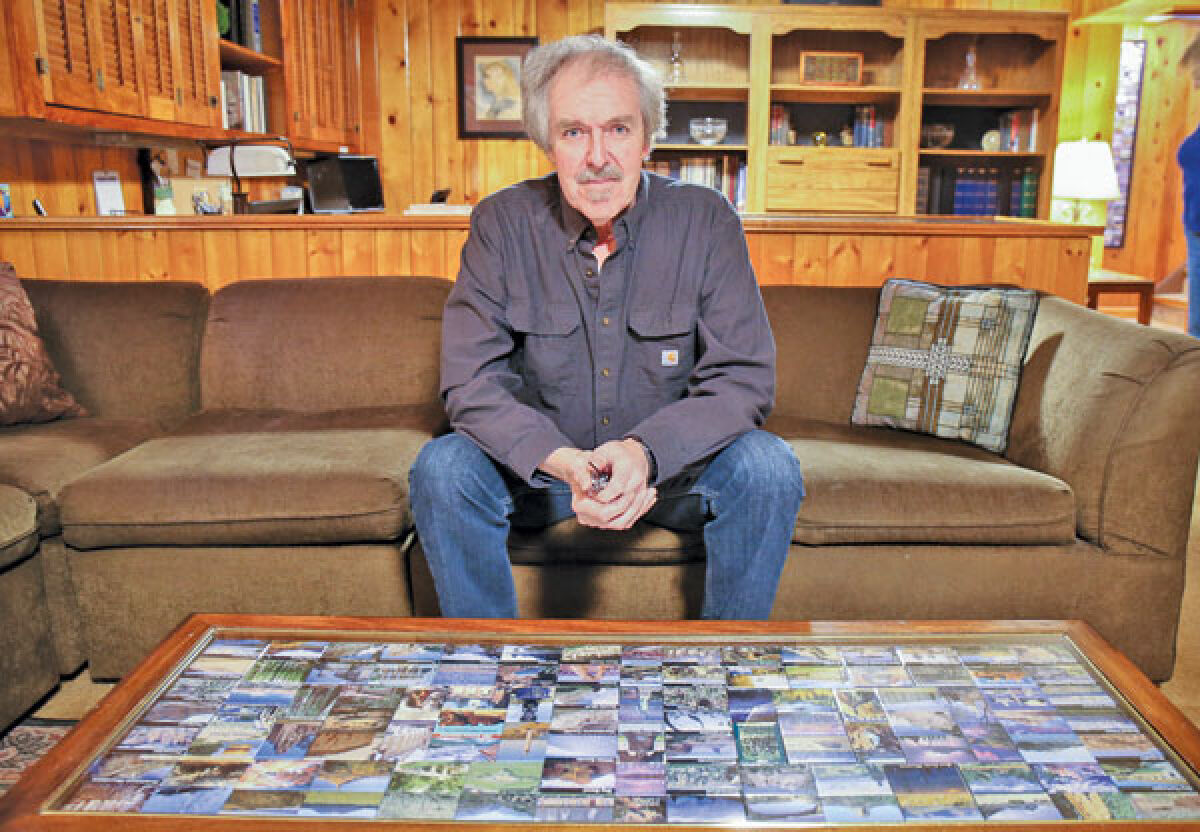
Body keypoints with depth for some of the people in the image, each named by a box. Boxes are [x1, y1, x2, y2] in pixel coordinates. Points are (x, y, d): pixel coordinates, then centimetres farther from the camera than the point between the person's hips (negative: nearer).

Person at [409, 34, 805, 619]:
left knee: (768, 466, -26)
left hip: (671, 463, 0)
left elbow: (743, 378, -14)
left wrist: (645, 452, -32)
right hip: (540, 464, 1)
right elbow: (471, 381, -14)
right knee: (441, 467, -25)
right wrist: (563, 462, -32)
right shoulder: (501, 223, -9)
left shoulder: (706, 221, -10)